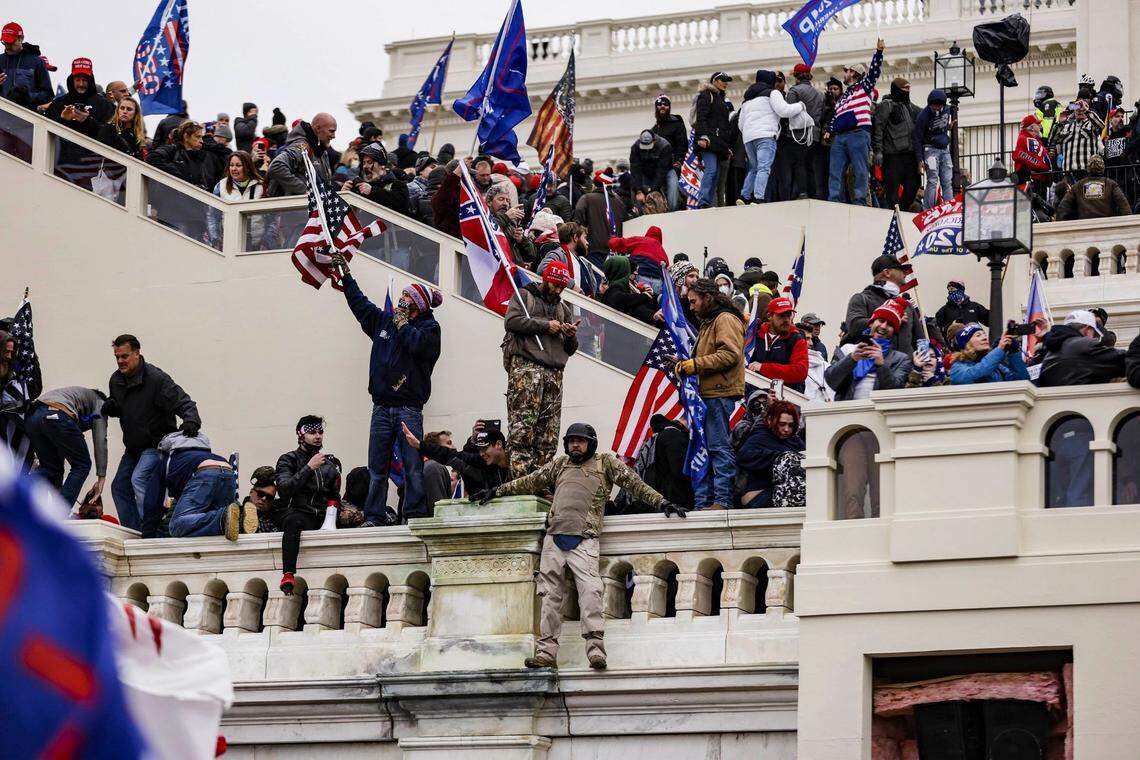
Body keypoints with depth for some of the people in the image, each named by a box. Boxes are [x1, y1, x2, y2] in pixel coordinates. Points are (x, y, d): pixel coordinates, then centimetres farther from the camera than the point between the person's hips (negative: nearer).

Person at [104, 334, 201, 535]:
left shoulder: (156, 379, -20)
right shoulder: (116, 380, 3)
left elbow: (184, 403, -23)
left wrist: (191, 421, -45)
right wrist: (111, 408, -4)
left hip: (157, 443, -9)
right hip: (134, 447, 9)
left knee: (139, 479, -28)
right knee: (120, 487, 8)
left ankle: (150, 532, -27)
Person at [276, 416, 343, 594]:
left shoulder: (331, 463, 24)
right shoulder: (288, 460, 10)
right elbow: (284, 490, -8)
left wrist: (334, 504, 3)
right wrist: (309, 468, -11)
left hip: (324, 518, 4)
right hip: (300, 514, -4)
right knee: (293, 521, -40)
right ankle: (288, 575, -52)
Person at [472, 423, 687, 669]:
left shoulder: (605, 463, 14)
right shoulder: (559, 464, 24)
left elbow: (634, 483, 10)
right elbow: (530, 482, 30)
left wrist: (661, 503, 2)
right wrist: (496, 492, 31)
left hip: (583, 540, -4)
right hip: (554, 538, 4)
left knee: (590, 589, -20)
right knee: (550, 594, -2)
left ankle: (595, 648, -26)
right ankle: (546, 651, -3)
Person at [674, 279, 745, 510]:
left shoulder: (726, 320, -6)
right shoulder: (708, 322, 27)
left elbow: (729, 354, -19)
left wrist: (695, 364, -17)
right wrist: (687, 365, 12)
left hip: (720, 394, -11)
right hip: (707, 393, 11)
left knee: (719, 446, -11)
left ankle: (723, 500, -12)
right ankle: (703, 503, 10)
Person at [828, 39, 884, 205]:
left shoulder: (863, 87, 11)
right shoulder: (842, 97, 31)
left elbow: (874, 71, -2)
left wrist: (879, 51, -11)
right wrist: (829, 131, 13)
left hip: (858, 134, -7)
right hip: (839, 137, 7)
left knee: (860, 171, -8)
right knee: (835, 172, -2)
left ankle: (860, 202, -10)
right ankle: (833, 203, -4)